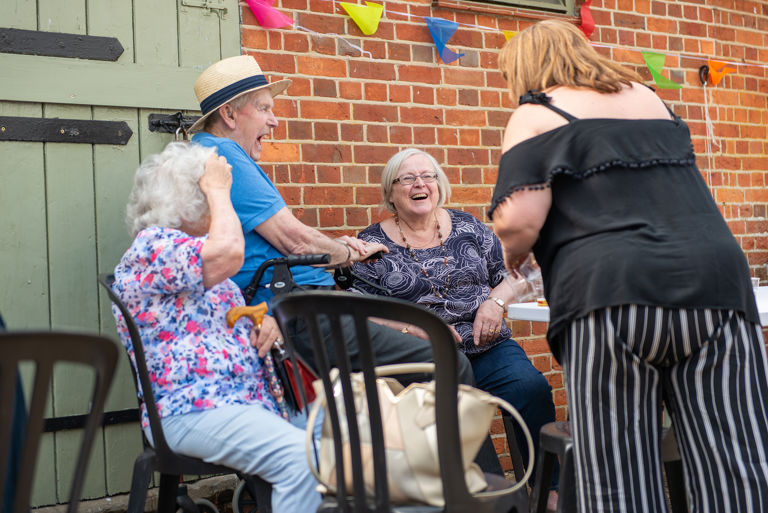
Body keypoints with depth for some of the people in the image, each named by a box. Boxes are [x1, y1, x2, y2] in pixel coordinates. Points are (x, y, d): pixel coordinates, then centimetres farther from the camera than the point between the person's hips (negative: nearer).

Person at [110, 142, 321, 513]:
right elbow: (229, 251, -25)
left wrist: (264, 322, 7)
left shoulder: (202, 258, 22)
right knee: (303, 458, -29)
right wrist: (218, 188, -8)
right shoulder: (149, 246, -7)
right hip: (192, 411, -9)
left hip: (253, 397, 10)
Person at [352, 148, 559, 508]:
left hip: (488, 347, 3)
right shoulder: (372, 244, 6)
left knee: (531, 387, -26)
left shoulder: (466, 226, 13)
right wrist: (413, 328, -13)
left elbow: (513, 273, 17)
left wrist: (496, 300, -4)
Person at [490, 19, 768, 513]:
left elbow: (519, 222, -4)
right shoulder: (650, 98, 26)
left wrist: (512, 256, 15)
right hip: (715, 281, 5)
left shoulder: (535, 115, 7)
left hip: (610, 295, -5)